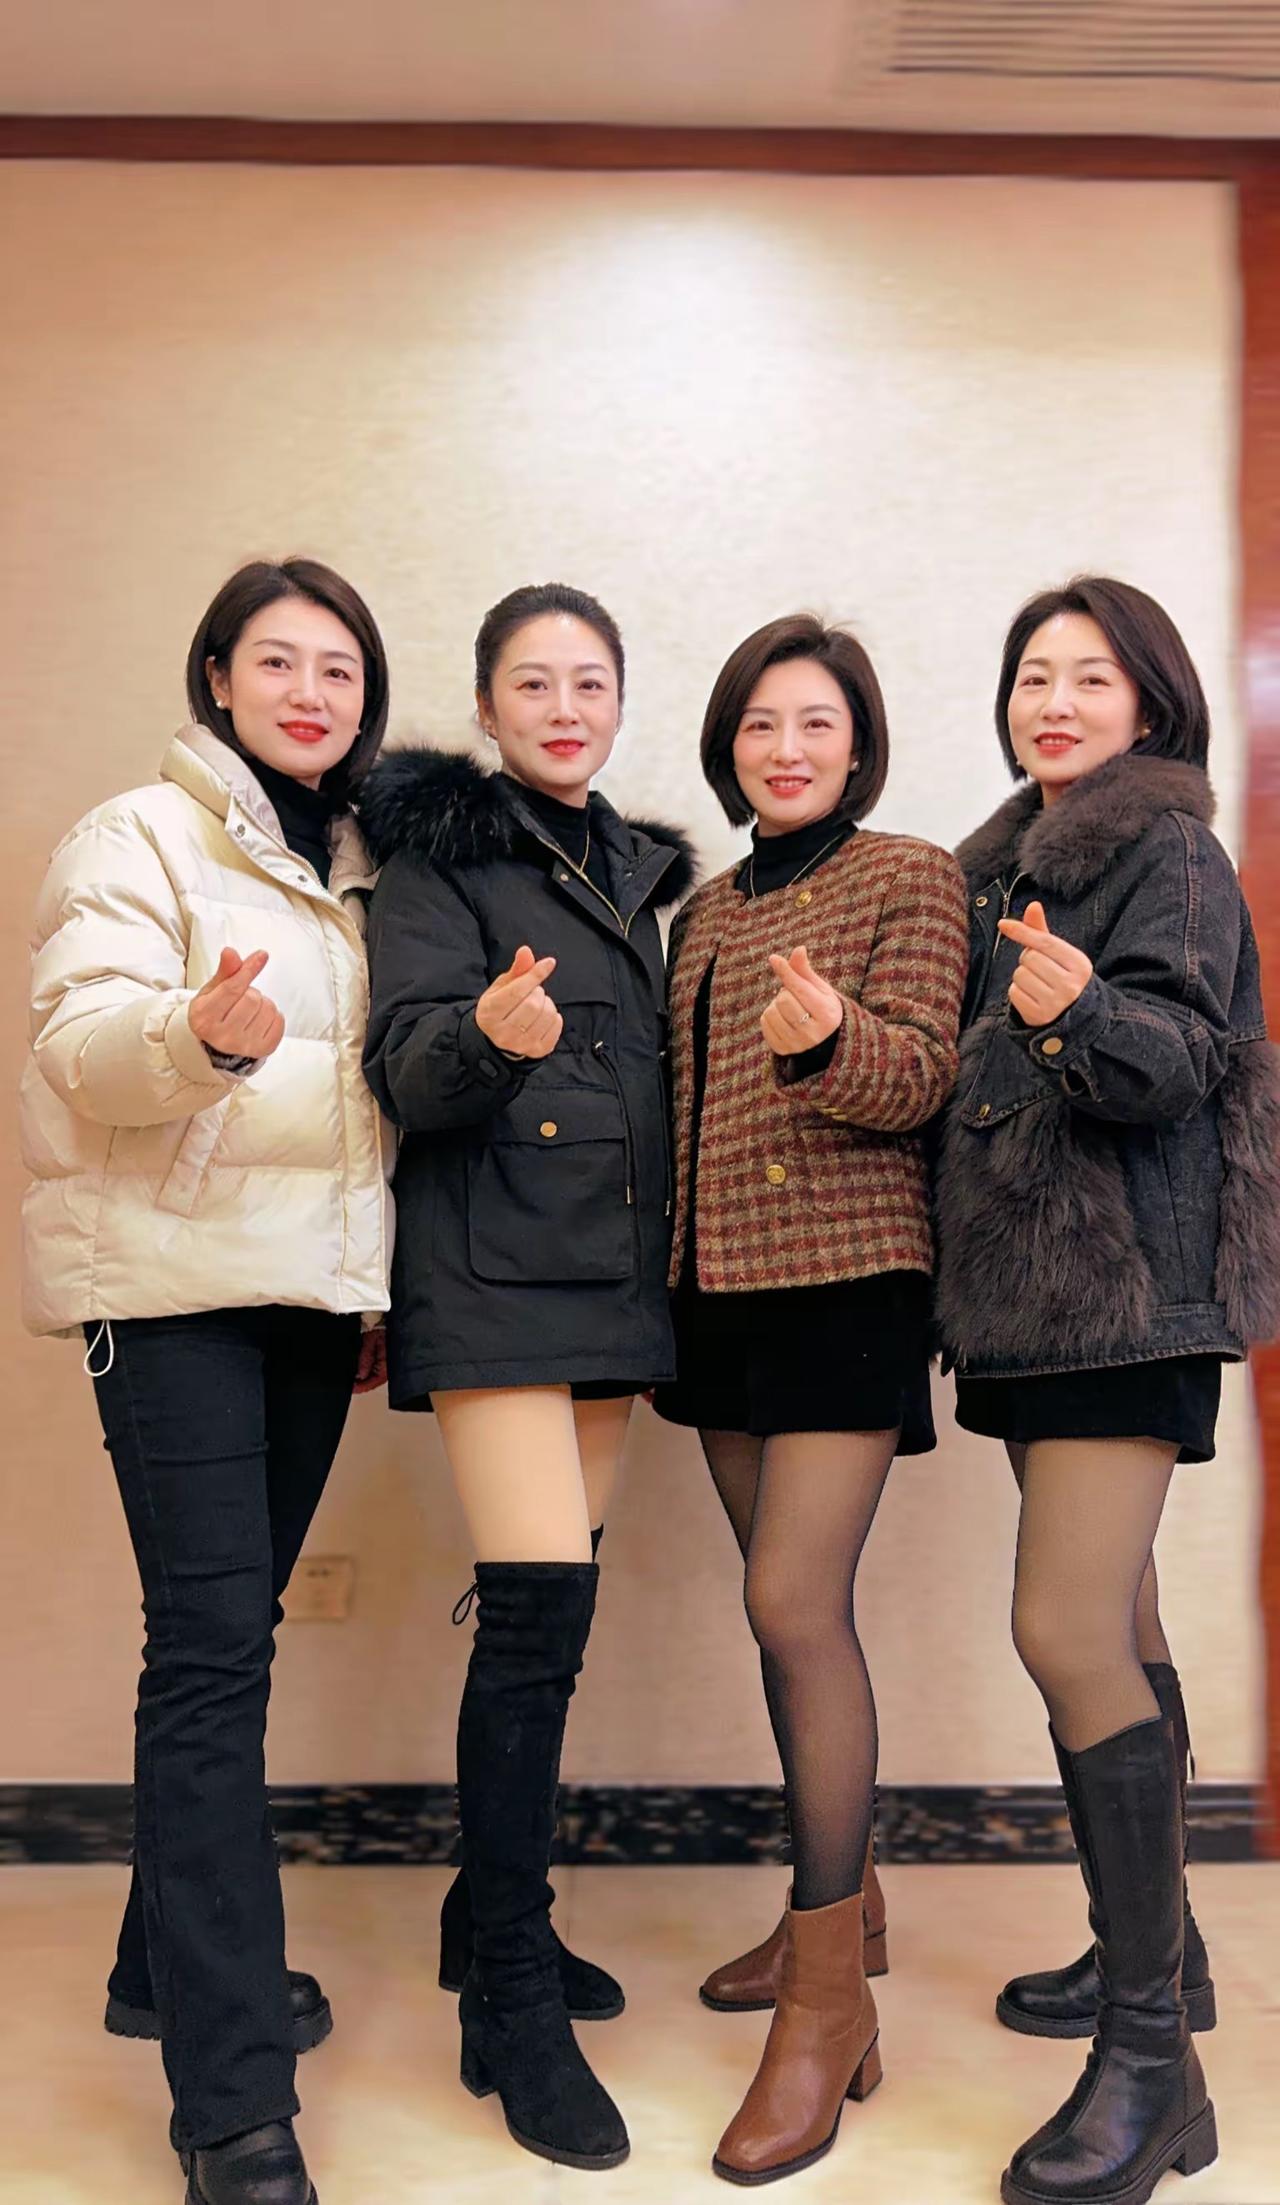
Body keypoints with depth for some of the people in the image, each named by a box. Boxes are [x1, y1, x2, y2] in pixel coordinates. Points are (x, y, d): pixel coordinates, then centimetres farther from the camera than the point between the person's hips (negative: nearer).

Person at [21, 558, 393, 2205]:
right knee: (213, 1647, -10)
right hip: (176, 1281, -6)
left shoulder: (359, 867, 16)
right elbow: (82, 1042, -15)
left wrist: (376, 1281, 18)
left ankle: (171, 1967, 28)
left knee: (231, 1632, 11)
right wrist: (203, 1032, -36)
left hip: (312, 1289, 6)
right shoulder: (139, 838, -2)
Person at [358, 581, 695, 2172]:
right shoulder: (440, 851, -2)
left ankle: (506, 1919, 28)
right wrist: (489, 1031, -32)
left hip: (614, 1277, 7)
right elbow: (404, 1069, -13)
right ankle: (513, 2008, -1)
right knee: (538, 1611, -13)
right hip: (495, 1271, -7)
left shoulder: (628, 870, 18)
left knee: (543, 1611, 12)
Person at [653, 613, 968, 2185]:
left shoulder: (909, 879, -1)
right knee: (788, 1603, 11)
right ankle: (841, 1901, 28)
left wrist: (827, 1039, -33)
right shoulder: (703, 913, 17)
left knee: (795, 1600, -14)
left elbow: (920, 1076, -13)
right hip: (723, 1281, 7)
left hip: (845, 1272, -6)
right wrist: (669, 1285, 15)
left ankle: (831, 1998, -3)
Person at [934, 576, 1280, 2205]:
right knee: (1110, 1623, 14)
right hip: (1031, 1285, 8)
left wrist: (1083, 1011, -36)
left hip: (1127, 1279, -8)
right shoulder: (1007, 863, 18)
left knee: (1067, 1631, -15)